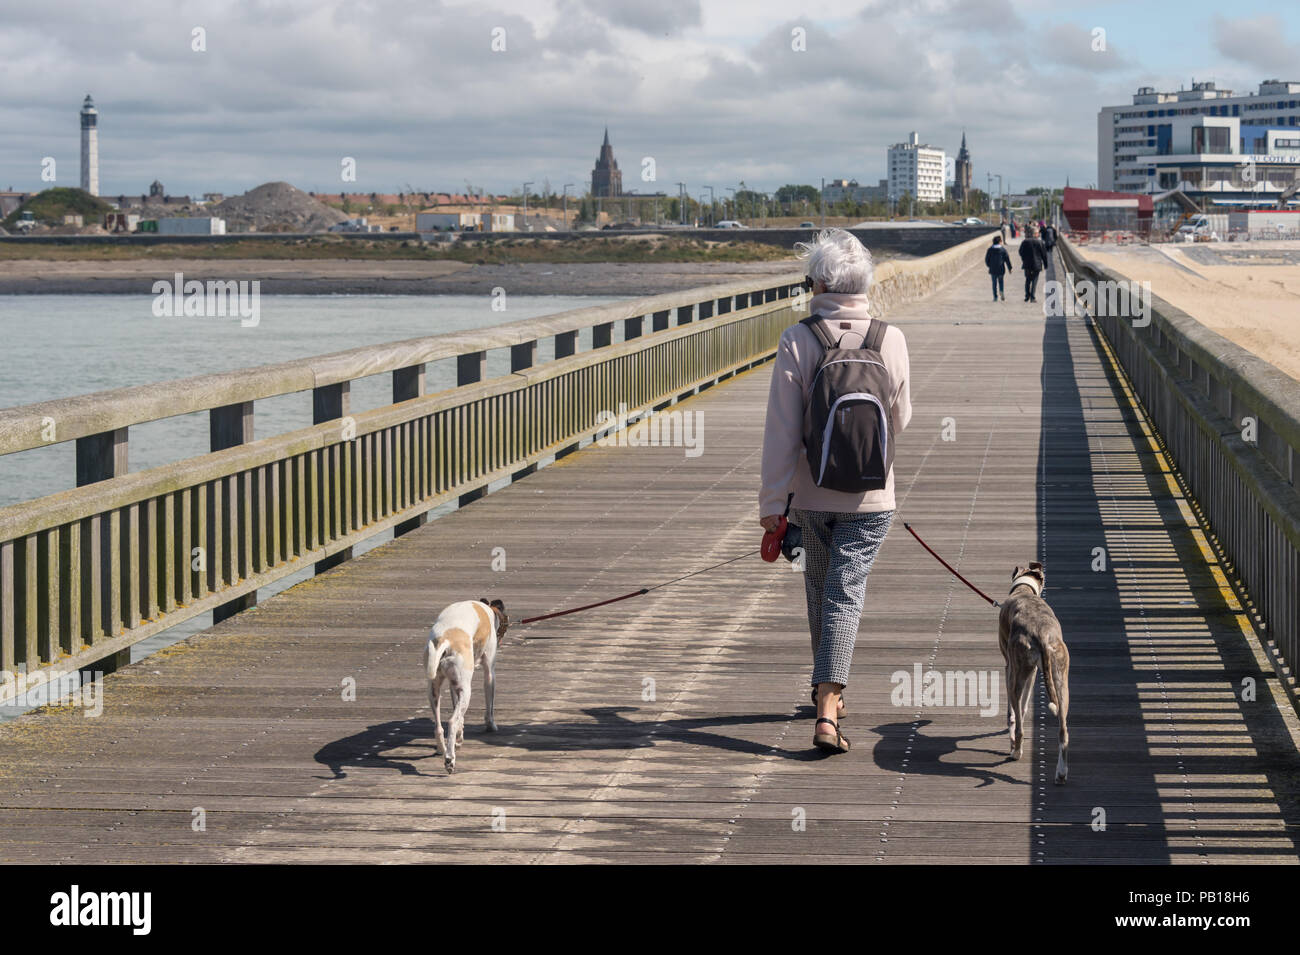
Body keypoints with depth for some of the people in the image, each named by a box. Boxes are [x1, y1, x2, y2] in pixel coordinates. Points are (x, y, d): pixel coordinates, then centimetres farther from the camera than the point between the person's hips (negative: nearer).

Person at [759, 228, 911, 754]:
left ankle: (827, 689, 35)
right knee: (845, 594, -1)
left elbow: (782, 429, -12)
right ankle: (827, 706, -15)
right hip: (869, 494, 0)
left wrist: (772, 500, -6)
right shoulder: (891, 339, -7)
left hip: (811, 492, 0)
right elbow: (900, 418, 5)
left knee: (820, 588, 19)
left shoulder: (797, 341, -12)